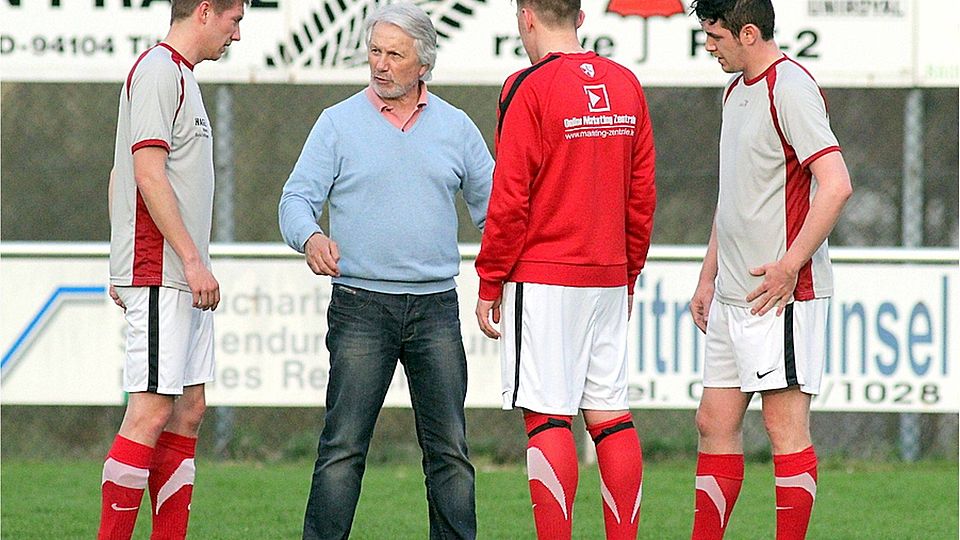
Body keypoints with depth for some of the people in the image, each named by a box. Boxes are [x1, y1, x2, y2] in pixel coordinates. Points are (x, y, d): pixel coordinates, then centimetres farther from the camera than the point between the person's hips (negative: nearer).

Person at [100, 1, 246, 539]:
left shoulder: (180, 74, 20)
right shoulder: (158, 71, -11)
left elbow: (122, 175, 23)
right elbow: (148, 173, -19)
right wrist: (192, 259, -20)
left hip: (183, 277, 10)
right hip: (159, 273, -10)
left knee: (188, 410, 8)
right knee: (151, 411, -12)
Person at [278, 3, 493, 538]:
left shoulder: (456, 127, 11)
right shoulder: (339, 123, 5)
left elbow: (491, 205, 16)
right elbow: (298, 198, 1)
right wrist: (311, 237, -21)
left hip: (436, 307, 2)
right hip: (361, 306, -2)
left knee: (449, 447, 1)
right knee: (343, 446, -6)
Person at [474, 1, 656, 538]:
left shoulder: (530, 89, -10)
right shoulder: (625, 85, 8)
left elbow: (510, 198, -11)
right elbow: (643, 192, 12)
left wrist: (490, 285, -4)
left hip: (543, 278, -6)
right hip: (608, 277, 6)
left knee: (548, 418, -5)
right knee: (612, 415, 8)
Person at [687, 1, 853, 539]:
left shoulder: (791, 87, -13)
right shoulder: (737, 89, 17)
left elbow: (836, 185, -22)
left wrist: (790, 265, -22)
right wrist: (709, 276, 22)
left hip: (780, 293, -10)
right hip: (733, 294, 10)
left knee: (786, 427, -7)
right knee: (715, 423, 10)